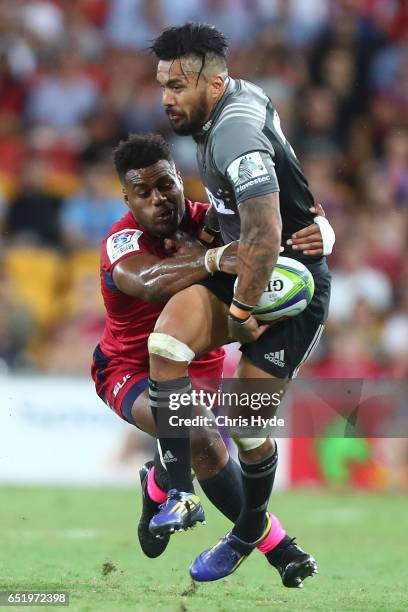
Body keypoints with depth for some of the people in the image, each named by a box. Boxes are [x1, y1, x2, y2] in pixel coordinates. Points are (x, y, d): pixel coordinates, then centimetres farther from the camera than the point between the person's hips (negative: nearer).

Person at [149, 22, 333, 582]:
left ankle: (250, 533, 26)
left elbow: (265, 234, -36)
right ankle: (180, 493, -14)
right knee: (166, 342, -17)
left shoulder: (234, 130, -28)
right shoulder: (241, 96, 1)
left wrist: (242, 311, -23)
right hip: (243, 271, 9)